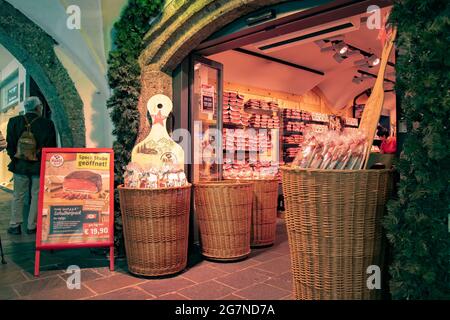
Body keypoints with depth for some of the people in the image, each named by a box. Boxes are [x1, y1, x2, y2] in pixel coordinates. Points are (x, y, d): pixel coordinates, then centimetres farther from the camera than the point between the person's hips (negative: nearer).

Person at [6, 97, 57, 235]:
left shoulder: (14, 122, -1)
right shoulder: (47, 124, -10)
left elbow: (10, 145, 1)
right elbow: (51, 147, -7)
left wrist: (15, 159, 14)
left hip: (20, 166, 2)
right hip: (40, 167, -2)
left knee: (18, 196, 13)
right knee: (36, 196, 7)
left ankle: (15, 225, 17)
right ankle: (32, 226, 13)